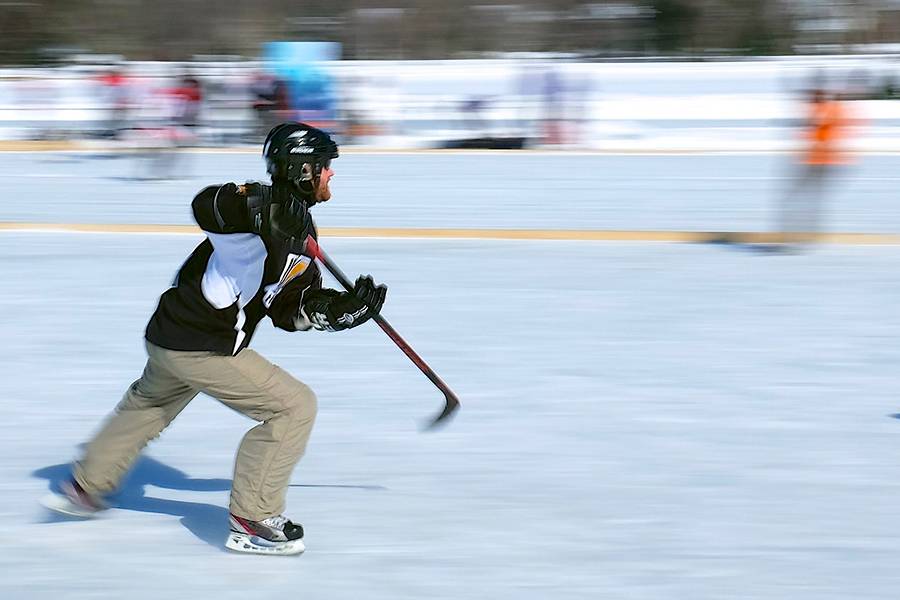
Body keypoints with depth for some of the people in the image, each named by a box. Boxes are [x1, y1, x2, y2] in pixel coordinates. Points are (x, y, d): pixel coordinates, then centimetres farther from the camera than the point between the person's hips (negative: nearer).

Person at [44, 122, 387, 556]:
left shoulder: (302, 232, 10)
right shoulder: (269, 209, -20)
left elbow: (291, 311, 11)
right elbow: (206, 207, -39)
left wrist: (347, 307, -2)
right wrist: (257, 207, -55)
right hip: (202, 348, -11)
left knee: (149, 404, 33)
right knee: (295, 407, -6)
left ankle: (85, 486, 50)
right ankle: (251, 520, 1)